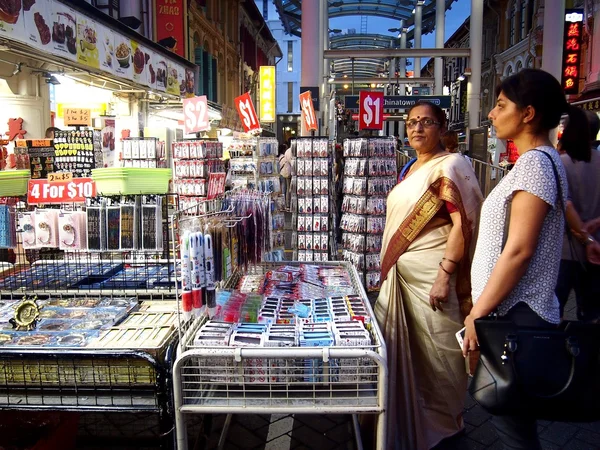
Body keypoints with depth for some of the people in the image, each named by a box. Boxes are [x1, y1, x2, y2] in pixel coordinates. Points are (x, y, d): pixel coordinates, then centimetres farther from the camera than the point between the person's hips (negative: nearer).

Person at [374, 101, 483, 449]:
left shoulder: (449, 166, -11)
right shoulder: (411, 168, 15)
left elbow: (462, 224, -18)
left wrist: (444, 275, -24)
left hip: (430, 274, -8)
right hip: (402, 271, 8)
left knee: (434, 349, 5)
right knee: (403, 345, 16)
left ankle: (442, 421, 28)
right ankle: (408, 418, 36)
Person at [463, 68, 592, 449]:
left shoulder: (534, 162, -16)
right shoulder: (544, 160, 15)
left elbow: (519, 250, -22)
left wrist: (478, 313, -16)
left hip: (515, 315, -10)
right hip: (514, 310, 10)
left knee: (511, 419, 3)